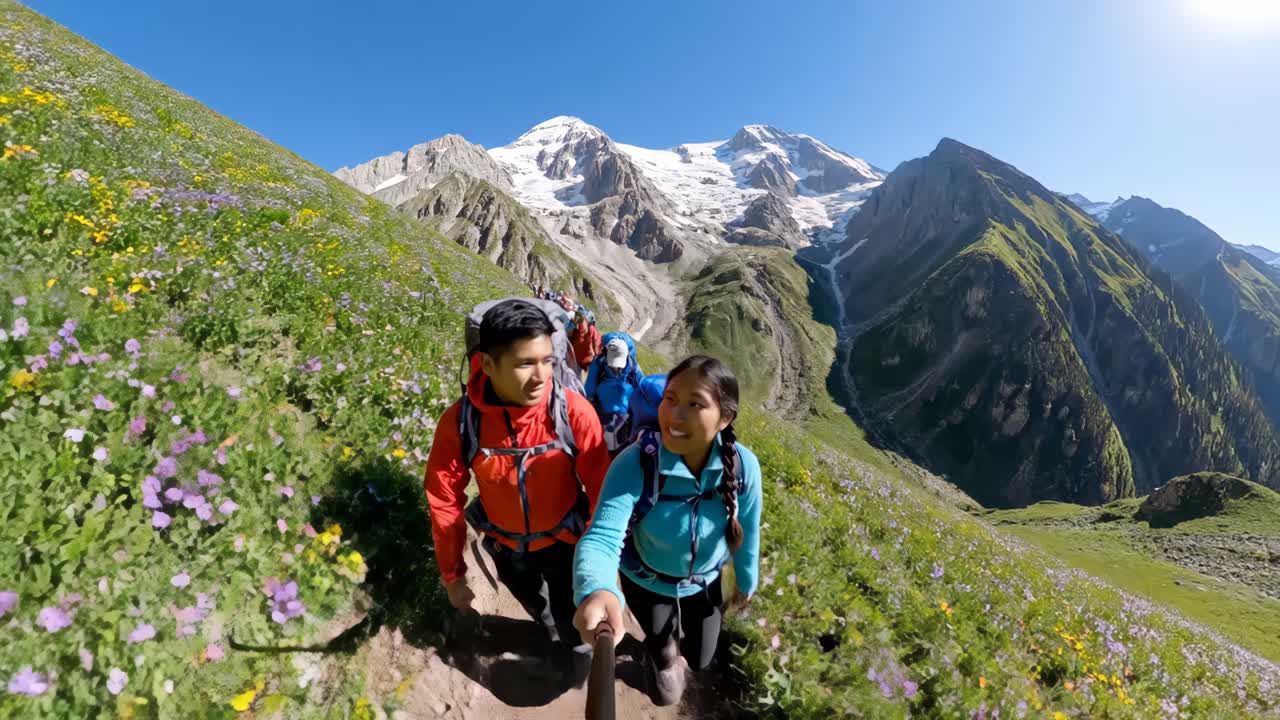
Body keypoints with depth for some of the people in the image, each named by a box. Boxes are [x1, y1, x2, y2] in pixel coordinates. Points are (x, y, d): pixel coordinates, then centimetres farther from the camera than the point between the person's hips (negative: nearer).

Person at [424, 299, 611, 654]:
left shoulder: (574, 412, -31)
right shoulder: (459, 422, -27)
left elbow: (600, 488, -21)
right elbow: (444, 502, -14)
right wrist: (452, 574, -5)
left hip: (564, 540, -2)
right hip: (506, 546, 2)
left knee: (572, 615, 23)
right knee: (536, 605, 32)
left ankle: (577, 640, 60)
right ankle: (553, 631, 68)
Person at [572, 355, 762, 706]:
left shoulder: (743, 465, -29)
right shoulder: (634, 464, -38)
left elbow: (747, 532, -11)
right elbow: (602, 536, -48)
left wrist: (746, 580, 7)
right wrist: (596, 592, -70)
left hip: (704, 581, 2)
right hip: (646, 580, -2)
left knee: (700, 660, 26)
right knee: (664, 653, 24)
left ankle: (683, 633, 63)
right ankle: (662, 656, 63)